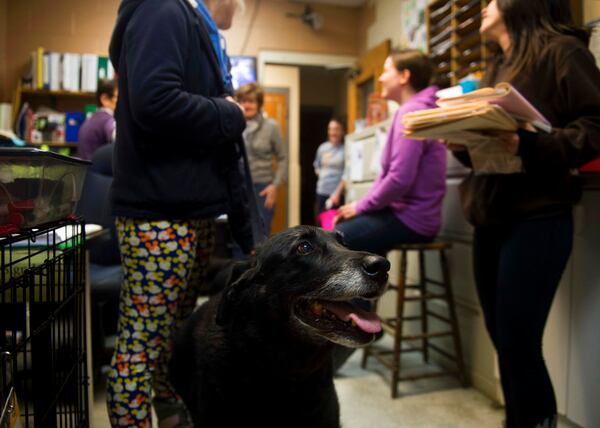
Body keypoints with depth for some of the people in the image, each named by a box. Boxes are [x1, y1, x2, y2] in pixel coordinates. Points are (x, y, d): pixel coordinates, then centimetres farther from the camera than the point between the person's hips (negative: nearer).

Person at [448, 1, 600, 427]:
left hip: (536, 218, -7)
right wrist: (462, 143, 0)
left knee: (519, 343, -7)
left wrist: (526, 145, -25)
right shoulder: (498, 68, 21)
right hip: (490, 218, 8)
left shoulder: (561, 51, -1)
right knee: (503, 340, 12)